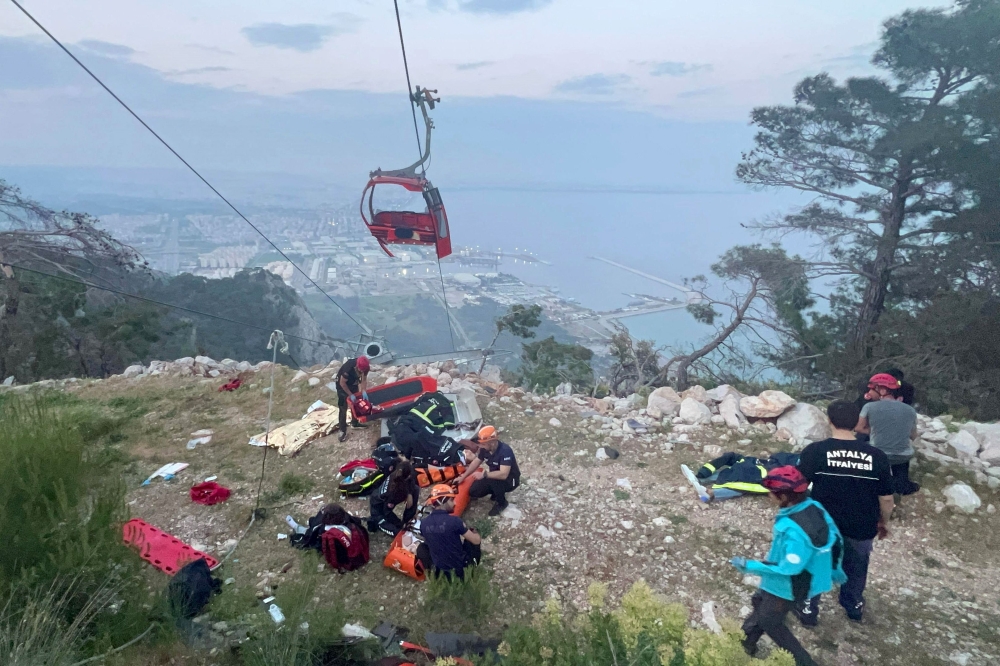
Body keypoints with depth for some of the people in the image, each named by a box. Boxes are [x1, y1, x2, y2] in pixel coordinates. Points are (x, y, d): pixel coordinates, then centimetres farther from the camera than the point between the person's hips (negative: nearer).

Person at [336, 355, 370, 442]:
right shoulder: (348, 368, -42)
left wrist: (364, 391, -23)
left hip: (353, 383, 6)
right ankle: (343, 430, 3)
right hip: (342, 384, -6)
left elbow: (364, 379, -11)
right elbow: (342, 383, -28)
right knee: (343, 408, -4)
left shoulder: (365, 366, -26)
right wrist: (350, 395, -23)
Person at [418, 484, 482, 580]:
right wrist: (474, 533, 10)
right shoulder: (454, 521, -22)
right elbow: (476, 541, -13)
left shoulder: (423, 523, -8)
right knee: (472, 539, 16)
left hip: (439, 572, 3)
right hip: (459, 569, -3)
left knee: (422, 547, 27)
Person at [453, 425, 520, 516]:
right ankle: (497, 492, 16)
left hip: (510, 480, -7)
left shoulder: (505, 451, -34)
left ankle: (501, 503, -8)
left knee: (492, 480, -36)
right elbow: (476, 462, 5)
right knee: (473, 492, -7)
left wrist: (484, 474, -33)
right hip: (494, 477, 7)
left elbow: (503, 474, -42)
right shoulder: (484, 449, -12)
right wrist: (463, 477, 3)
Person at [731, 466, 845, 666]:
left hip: (788, 586, -9)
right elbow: (835, 539, 2)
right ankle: (746, 642, 47)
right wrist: (835, 570, 19)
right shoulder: (814, 507, -12)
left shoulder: (794, 530, -38)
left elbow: (788, 568, -31)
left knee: (770, 622, 18)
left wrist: (749, 566, -21)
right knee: (760, 602, 28)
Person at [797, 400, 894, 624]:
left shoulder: (815, 451, -18)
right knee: (856, 567, 29)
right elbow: (886, 498, -3)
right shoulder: (876, 456, -11)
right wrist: (883, 523, 15)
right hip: (861, 528, 2)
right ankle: (854, 606, 50)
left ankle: (809, 610, 35)